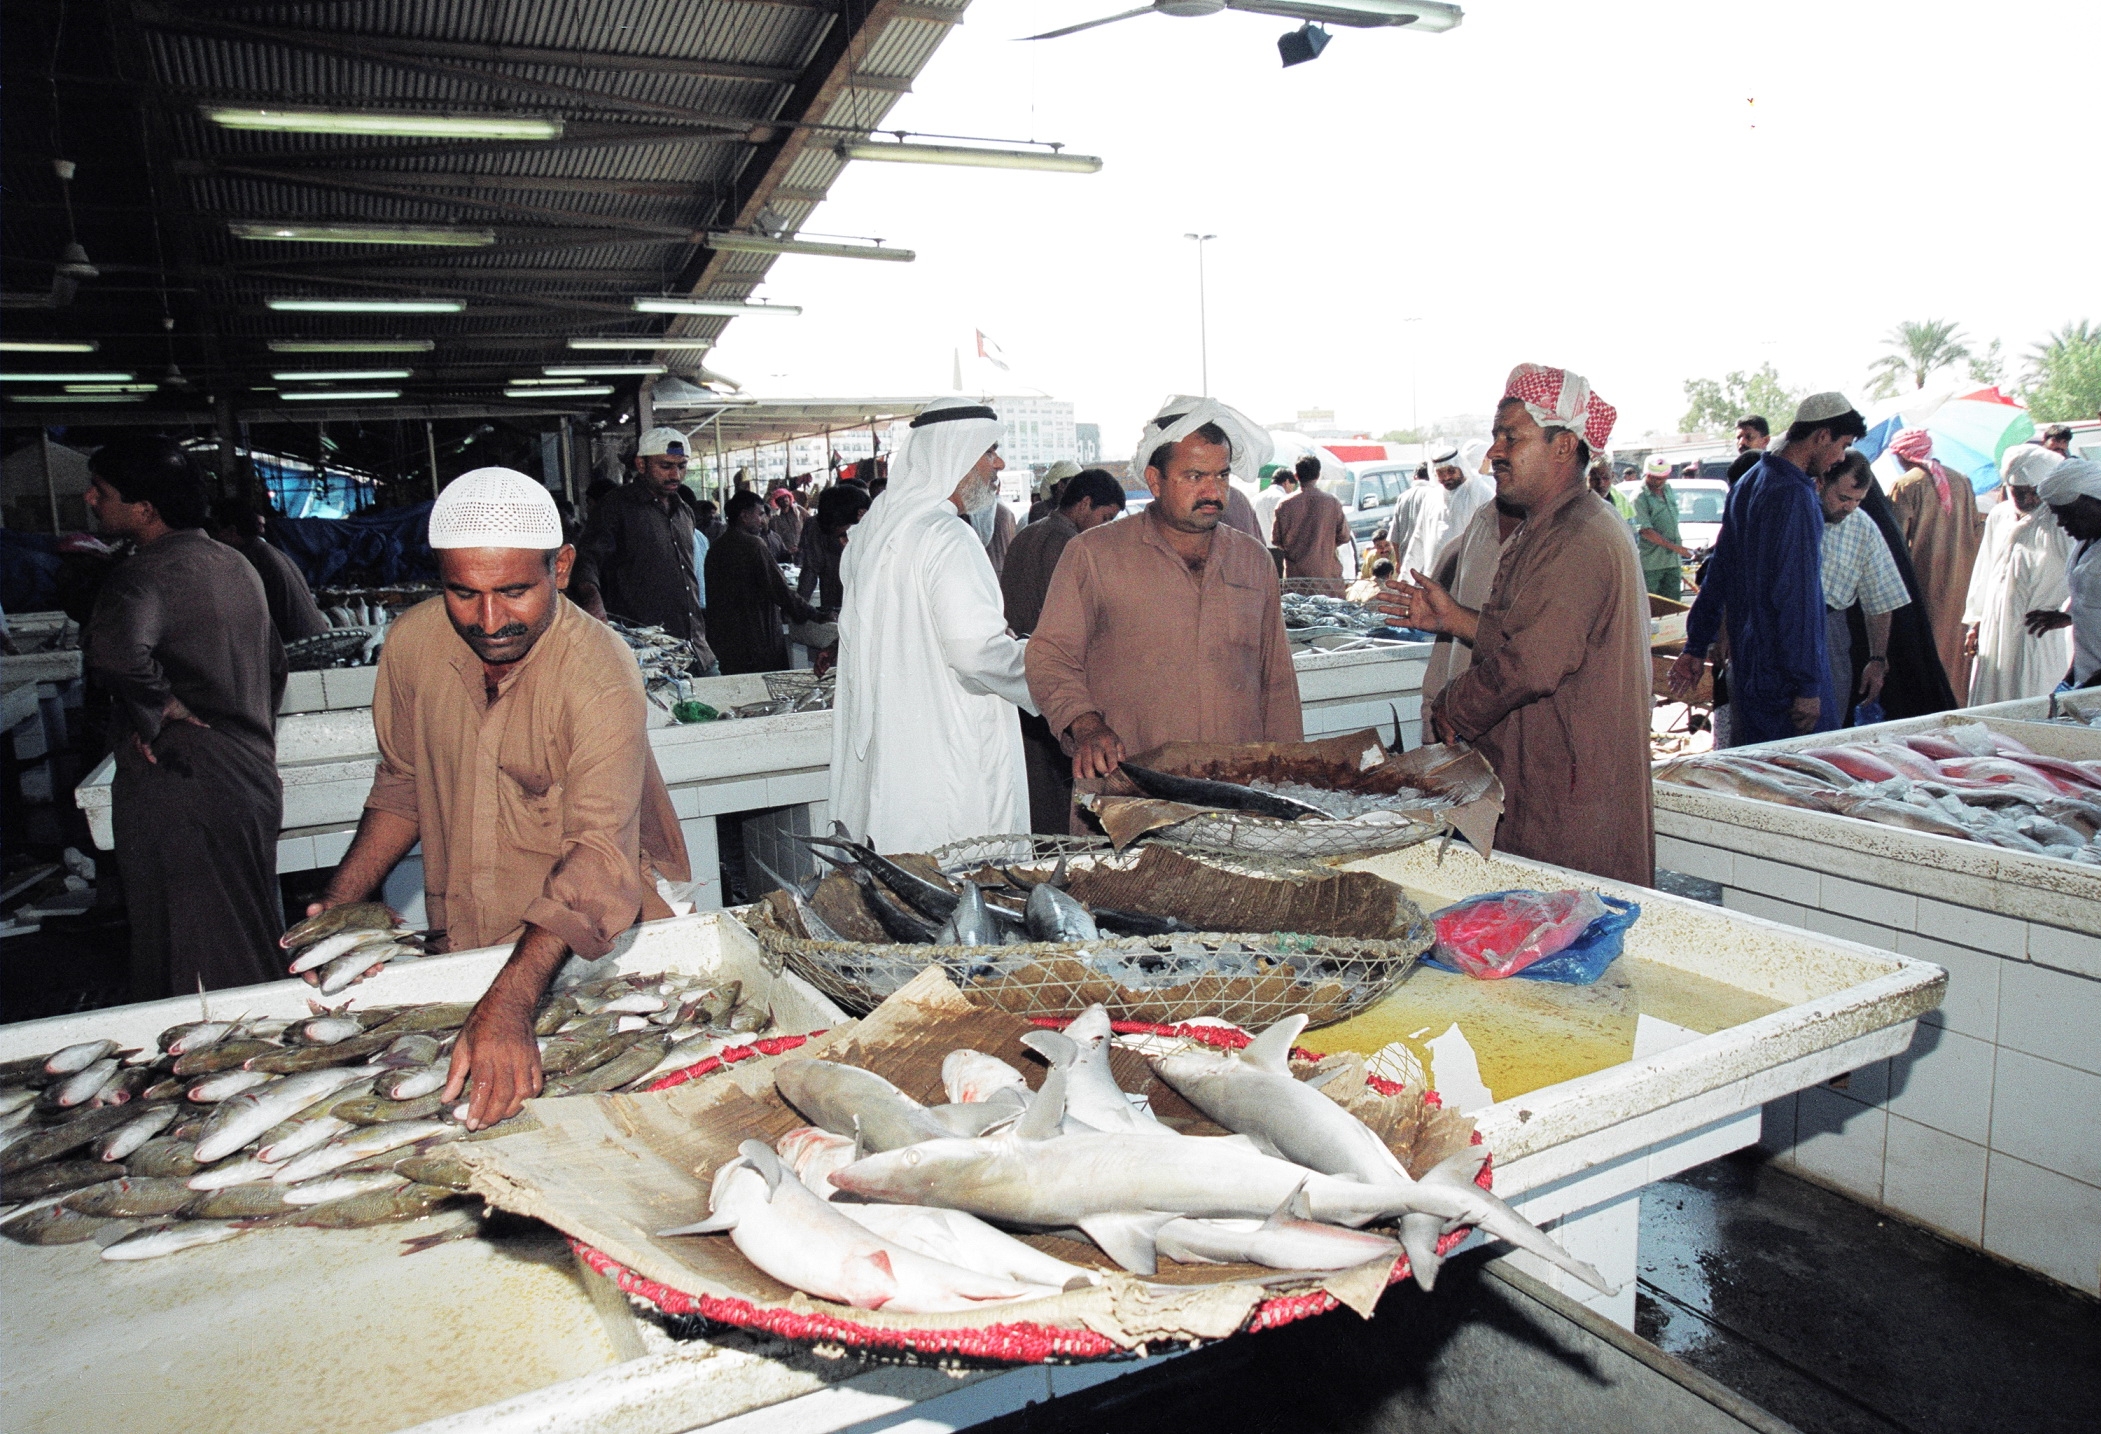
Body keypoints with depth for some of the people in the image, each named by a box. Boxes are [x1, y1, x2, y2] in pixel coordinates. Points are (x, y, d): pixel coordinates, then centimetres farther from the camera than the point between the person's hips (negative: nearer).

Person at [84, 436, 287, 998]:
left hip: (181, 795, -8)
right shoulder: (236, 566, 12)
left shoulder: (146, 575, -15)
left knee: (196, 979, 1)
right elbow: (274, 663, 23)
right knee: (257, 955, 18)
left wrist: (157, 707, -21)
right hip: (255, 780, 8)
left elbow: (114, 652, -37)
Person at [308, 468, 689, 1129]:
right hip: (458, 949, 4)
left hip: (592, 944, -3)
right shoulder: (411, 641, -5)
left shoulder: (600, 676, -23)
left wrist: (509, 1002, -44)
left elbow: (598, 855, -32)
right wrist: (335, 906, 1)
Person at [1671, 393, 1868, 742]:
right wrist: (1808, 684, -19)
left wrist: (1696, 647, 20)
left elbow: (1718, 572, 16)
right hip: (1782, 672, -10)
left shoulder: (1749, 482, 12)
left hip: (1745, 661, 10)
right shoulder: (1794, 495, -18)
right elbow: (1797, 596, -21)